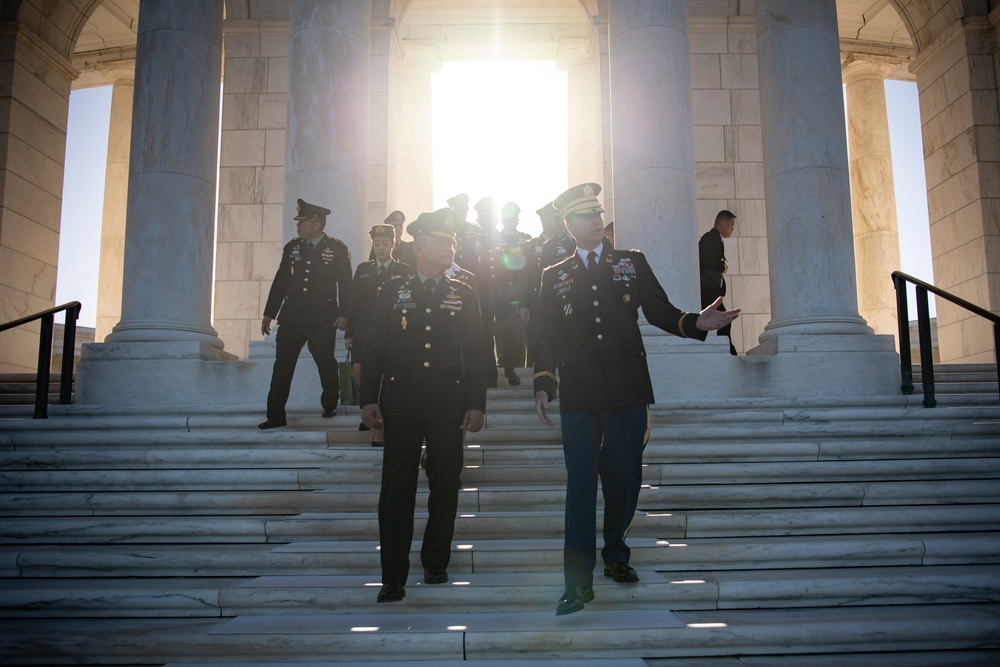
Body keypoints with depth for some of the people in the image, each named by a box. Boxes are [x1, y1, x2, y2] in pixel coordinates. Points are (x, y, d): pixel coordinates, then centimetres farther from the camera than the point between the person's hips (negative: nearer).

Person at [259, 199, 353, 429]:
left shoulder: (337, 248, 0)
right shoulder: (292, 247, 11)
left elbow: (345, 283, -3)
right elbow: (280, 282, 13)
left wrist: (343, 313, -12)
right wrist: (269, 313, 12)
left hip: (323, 319, -3)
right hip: (291, 317, 3)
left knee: (326, 363, 8)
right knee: (282, 365, -1)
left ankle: (330, 405, 30)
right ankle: (275, 415, 4)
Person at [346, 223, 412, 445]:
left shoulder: (404, 271, 5)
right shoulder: (362, 269, 14)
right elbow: (354, 303, 11)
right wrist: (349, 333, 5)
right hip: (364, 331, 3)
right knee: (358, 371, -5)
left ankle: (380, 425, 4)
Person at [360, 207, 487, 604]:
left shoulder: (464, 295, 10)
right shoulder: (393, 291, 8)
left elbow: (475, 354, 7)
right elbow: (374, 348, 7)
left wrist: (477, 404, 0)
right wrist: (368, 399, -1)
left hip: (449, 405, 1)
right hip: (400, 403, -1)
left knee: (445, 486, 7)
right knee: (397, 489, -2)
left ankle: (436, 563, 24)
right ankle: (393, 578, 3)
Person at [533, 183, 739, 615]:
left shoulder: (632, 262, 13)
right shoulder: (554, 276, 12)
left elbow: (659, 311, 8)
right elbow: (545, 335, 8)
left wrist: (696, 323, -12)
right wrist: (542, 385, -4)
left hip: (627, 389, 1)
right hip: (578, 395, -1)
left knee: (625, 478, 7)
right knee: (580, 483, -3)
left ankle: (615, 555, 31)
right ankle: (578, 582, 0)